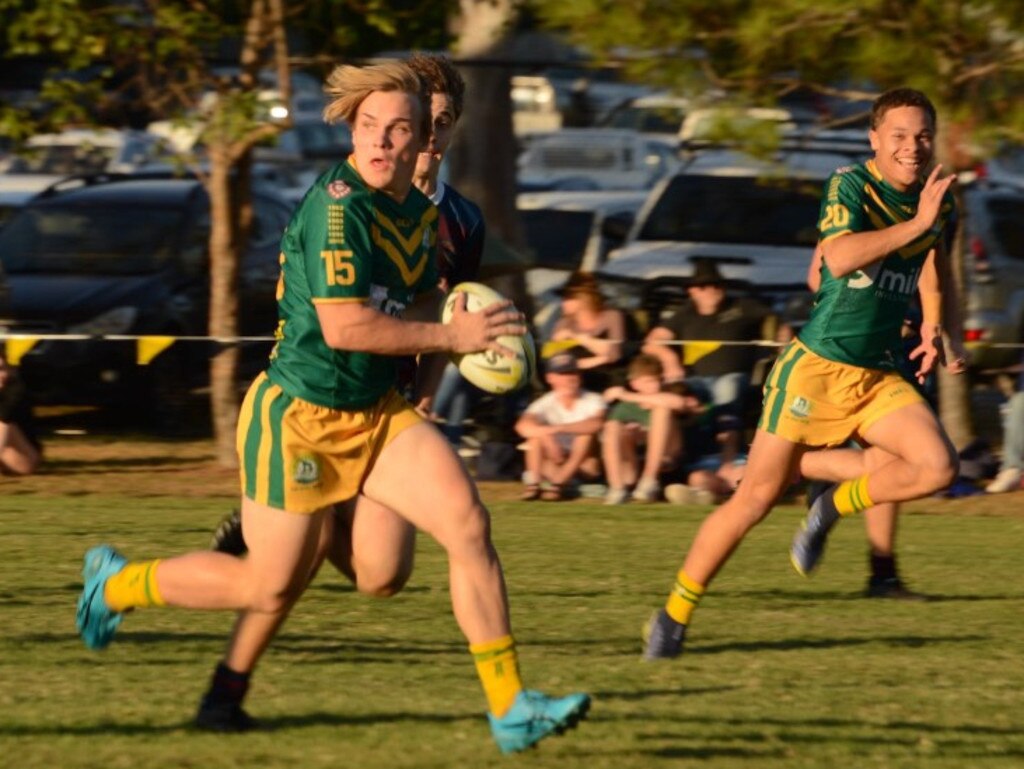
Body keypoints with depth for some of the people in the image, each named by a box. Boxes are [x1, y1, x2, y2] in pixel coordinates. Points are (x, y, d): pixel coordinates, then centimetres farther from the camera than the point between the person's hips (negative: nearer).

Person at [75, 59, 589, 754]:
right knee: (269, 585, 3)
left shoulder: (422, 213, 6)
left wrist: (472, 330, 3)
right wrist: (450, 336, -22)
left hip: (379, 412, 7)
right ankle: (114, 584, 30)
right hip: (300, 418, -7)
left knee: (468, 522, -11)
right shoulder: (336, 206, -21)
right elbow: (343, 326, -28)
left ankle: (511, 711, -6)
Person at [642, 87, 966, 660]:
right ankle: (674, 616, 11)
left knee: (939, 466, -20)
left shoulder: (938, 199, 6)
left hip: (880, 375, 5)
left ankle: (834, 507, 7)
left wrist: (939, 333, 14)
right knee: (757, 497, -4)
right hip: (817, 365, -5)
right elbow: (839, 258, -31)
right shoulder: (850, 185, -12)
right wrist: (916, 222, -31)